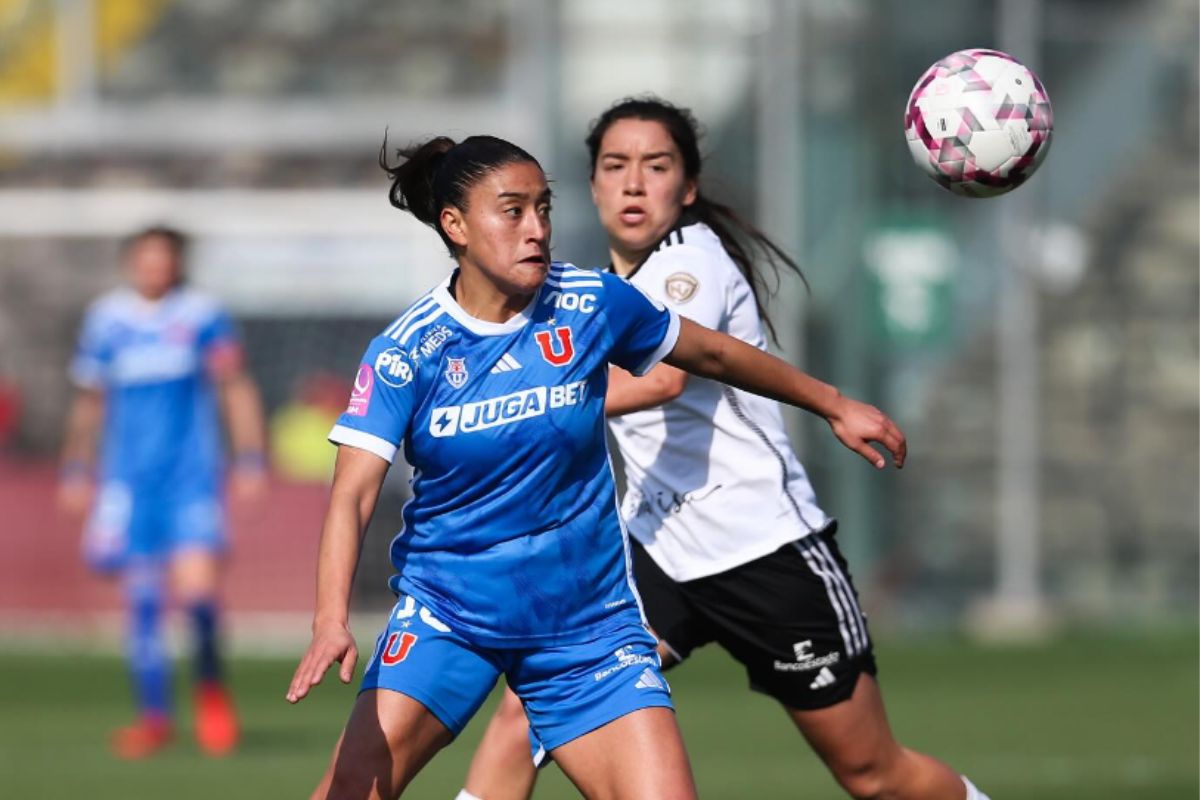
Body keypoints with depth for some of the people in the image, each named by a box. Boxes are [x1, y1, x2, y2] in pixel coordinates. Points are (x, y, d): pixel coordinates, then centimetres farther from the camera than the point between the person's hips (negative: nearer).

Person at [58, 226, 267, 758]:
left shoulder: (201, 315, -2)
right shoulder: (106, 319, 5)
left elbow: (236, 389, 2)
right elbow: (88, 400, 17)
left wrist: (250, 461, -5)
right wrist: (76, 471, 18)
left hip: (192, 475, -2)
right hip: (127, 480, 2)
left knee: (197, 586, -14)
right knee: (141, 599, -2)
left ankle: (211, 684, 13)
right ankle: (153, 715, 10)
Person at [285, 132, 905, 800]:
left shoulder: (592, 306, -7)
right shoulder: (406, 351, -13)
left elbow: (712, 354, 11)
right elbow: (352, 494, -20)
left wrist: (834, 405, 21)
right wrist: (332, 621, -35)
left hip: (586, 622, 1)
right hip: (446, 611, -1)